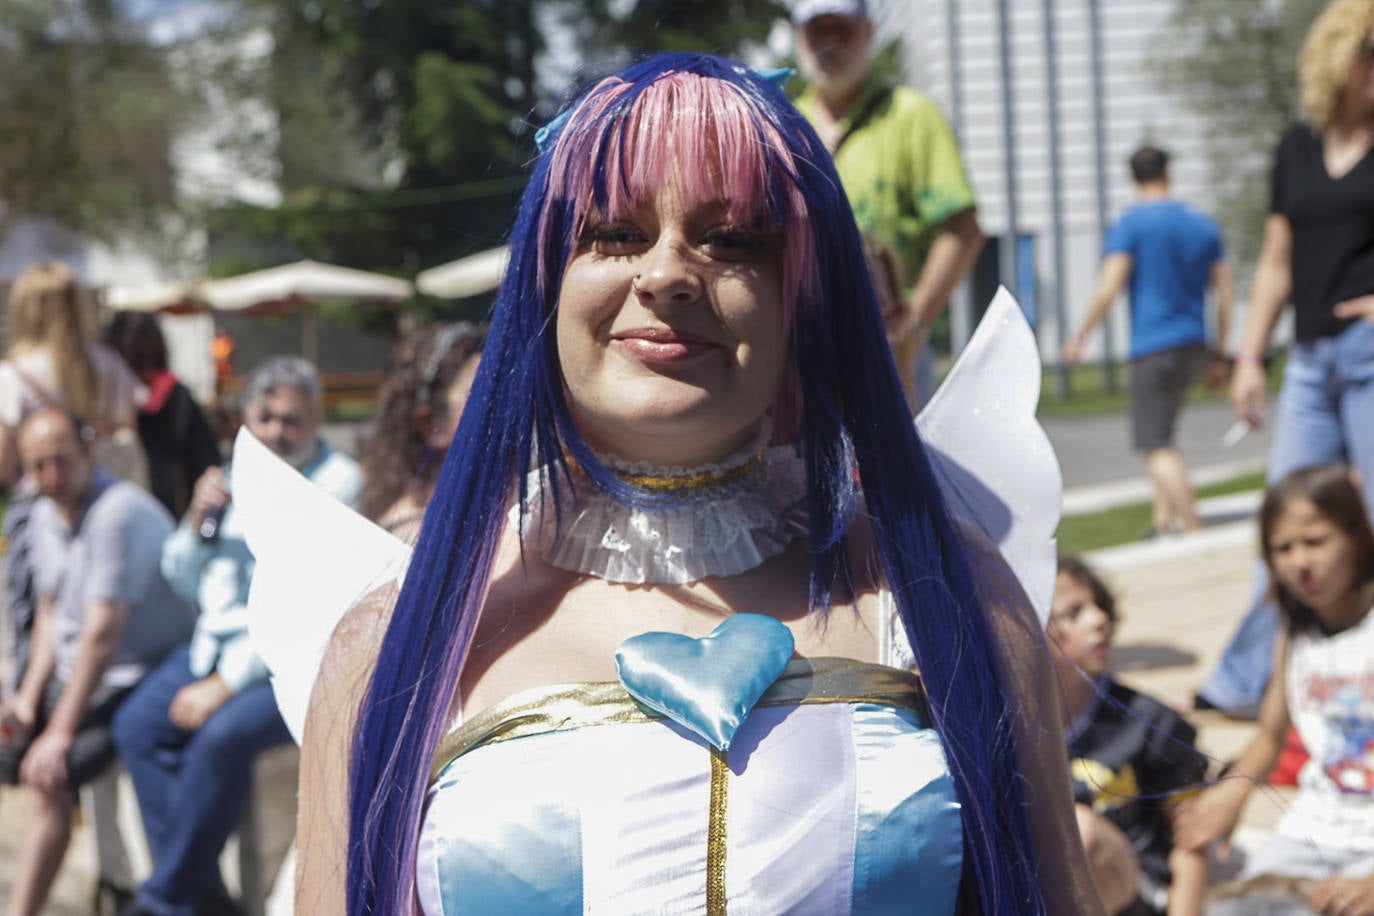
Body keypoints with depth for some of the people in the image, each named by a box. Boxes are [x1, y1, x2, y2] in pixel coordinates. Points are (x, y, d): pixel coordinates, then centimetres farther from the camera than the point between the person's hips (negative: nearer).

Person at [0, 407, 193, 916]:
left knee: (49, 778, -25)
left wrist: (61, 730, -21)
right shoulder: (46, 515, 7)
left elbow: (102, 634, -23)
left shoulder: (119, 512, -22)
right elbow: (51, 615, 15)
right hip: (72, 676, 10)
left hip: (133, 679, -9)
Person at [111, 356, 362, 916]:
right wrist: (198, 521, -3)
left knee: (222, 735, -30)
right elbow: (184, 582, 18)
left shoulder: (337, 483, -10)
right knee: (138, 723, -11)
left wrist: (226, 684, -19)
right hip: (218, 640, 8)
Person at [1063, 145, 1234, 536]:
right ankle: (1164, 521, 16)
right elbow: (1225, 293, 10)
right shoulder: (1203, 224, 11)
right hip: (1194, 344, 7)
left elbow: (1108, 288, -14)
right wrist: (1219, 354, 17)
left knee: (1157, 446, -6)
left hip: (1152, 347, -6)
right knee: (1162, 434, 21)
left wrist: (1081, 335, -1)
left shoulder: (1130, 223, -5)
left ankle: (1194, 532, -14)